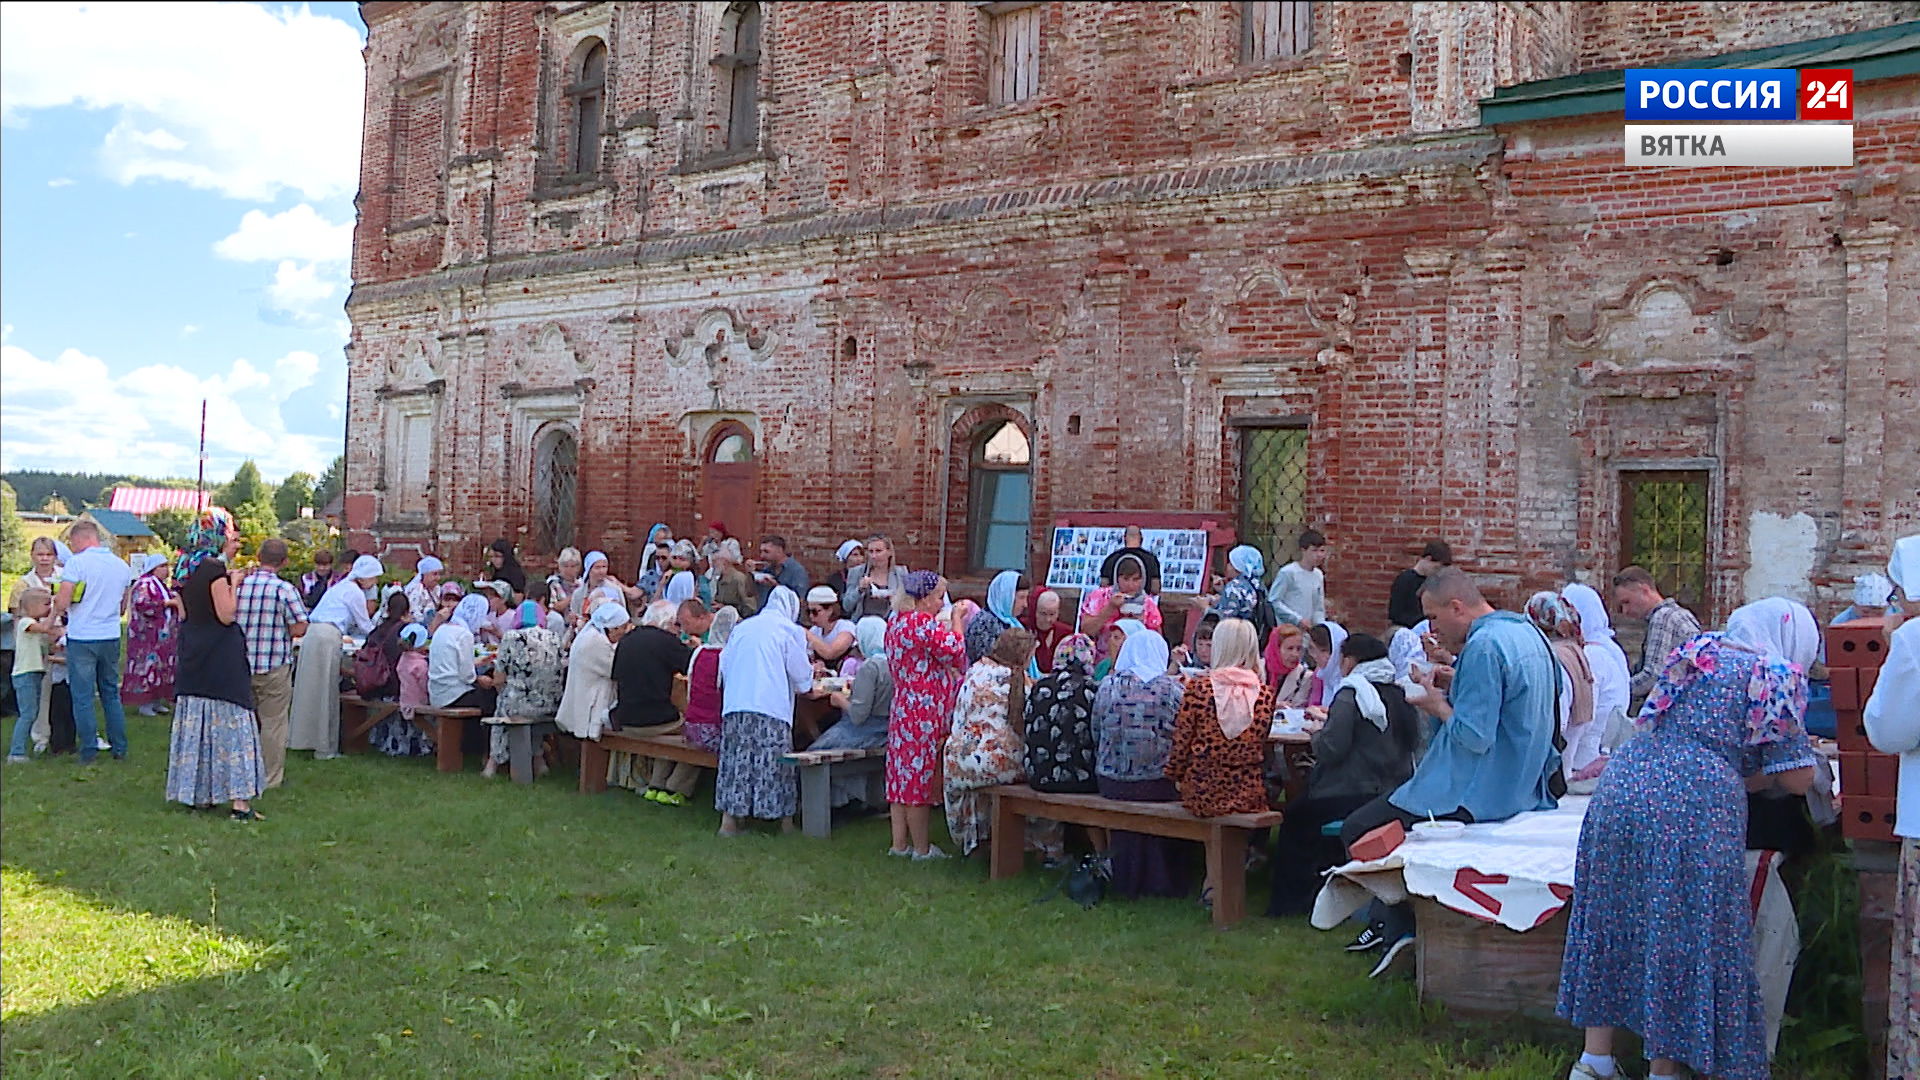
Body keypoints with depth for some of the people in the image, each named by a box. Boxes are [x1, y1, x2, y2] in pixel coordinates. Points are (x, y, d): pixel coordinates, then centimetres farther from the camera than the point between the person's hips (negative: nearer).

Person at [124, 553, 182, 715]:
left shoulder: (162, 585, 18)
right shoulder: (144, 584, -9)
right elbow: (142, 604, -24)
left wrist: (176, 601, 11)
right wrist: (167, 603, -19)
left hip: (163, 636, 9)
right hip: (147, 635, -9)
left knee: (161, 667, 8)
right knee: (148, 665, -7)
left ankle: (156, 702, 13)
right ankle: (145, 704, -4)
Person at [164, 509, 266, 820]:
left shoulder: (187, 569, 10)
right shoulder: (215, 568, -15)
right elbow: (226, 614, -18)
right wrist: (233, 583, -7)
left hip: (193, 656, 9)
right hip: (221, 659, -8)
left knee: (196, 721, 12)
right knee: (232, 722, -7)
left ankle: (199, 793, 20)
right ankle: (240, 800, -9)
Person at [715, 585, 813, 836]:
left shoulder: (741, 627, 16)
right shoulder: (790, 630, 2)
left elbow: (724, 666, 21)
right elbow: (801, 674, 3)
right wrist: (808, 682, 25)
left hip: (735, 705, 4)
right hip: (772, 706, -4)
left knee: (736, 760, 7)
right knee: (774, 763, 2)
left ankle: (729, 819, 6)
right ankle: (786, 820, 9)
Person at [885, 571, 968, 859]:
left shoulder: (895, 624, 14)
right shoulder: (925, 623, -16)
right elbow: (954, 651, -17)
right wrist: (955, 622, -4)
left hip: (902, 708, 9)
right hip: (925, 713, -9)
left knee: (902, 775, 11)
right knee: (922, 777, -3)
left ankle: (899, 843, 17)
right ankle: (923, 849, 5)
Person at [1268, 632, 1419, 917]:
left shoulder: (1350, 695, -13)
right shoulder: (1401, 695, 8)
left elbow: (1331, 749, -20)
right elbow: (1413, 743, 19)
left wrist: (1318, 734, 4)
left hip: (1355, 797, -8)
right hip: (1395, 795, 8)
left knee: (1296, 817, 11)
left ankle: (1289, 902, 18)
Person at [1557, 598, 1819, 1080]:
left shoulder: (1694, 650, 20)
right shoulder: (1778, 676, 3)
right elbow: (1797, 779, -1)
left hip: (1623, 784, 6)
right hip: (1694, 807, -6)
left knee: (1616, 918, 14)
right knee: (1684, 933, 7)